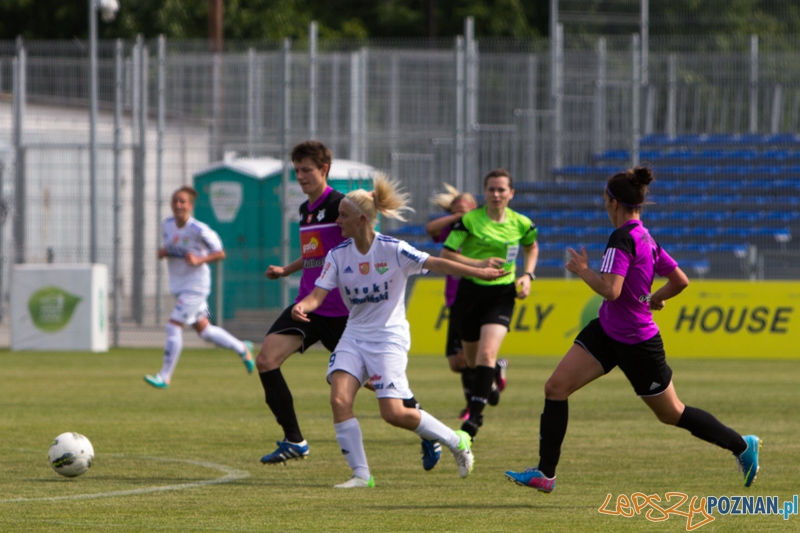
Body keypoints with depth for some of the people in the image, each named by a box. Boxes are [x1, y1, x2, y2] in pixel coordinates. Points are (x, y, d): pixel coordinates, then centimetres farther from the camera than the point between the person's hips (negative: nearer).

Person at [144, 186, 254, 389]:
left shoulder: (199, 230, -19)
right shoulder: (167, 225, 0)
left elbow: (220, 254, -12)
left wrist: (198, 260, -27)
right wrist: (162, 252, -8)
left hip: (196, 285, -8)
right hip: (179, 285, 8)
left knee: (174, 324, -15)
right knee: (203, 330, 16)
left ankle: (165, 376, -8)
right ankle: (241, 348, 38)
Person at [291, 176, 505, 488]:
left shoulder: (393, 250, -12)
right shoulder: (338, 255, -1)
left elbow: (435, 264, -17)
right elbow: (318, 295, -6)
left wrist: (477, 272, -26)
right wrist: (302, 307, -29)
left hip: (389, 337, -5)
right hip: (354, 336, 5)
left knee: (393, 413, -13)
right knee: (339, 399, -16)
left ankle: (456, 442, 11)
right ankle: (361, 475, -7)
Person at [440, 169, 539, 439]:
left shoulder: (520, 223, 0)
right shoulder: (469, 219, -8)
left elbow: (532, 247, 22)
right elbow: (446, 254, -10)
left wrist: (527, 275, 5)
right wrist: (479, 264, -21)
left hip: (502, 294, -1)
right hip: (471, 292, 1)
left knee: (487, 353, -21)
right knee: (472, 360, 13)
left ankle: (475, 417, -23)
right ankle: (497, 369, 50)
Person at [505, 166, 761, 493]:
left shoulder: (622, 239, -23)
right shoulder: (645, 238, 5)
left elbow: (610, 289, -32)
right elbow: (680, 281, 10)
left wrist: (583, 270, -16)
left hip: (636, 343, -9)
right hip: (606, 331, 9)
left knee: (671, 413, 7)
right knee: (556, 387, -3)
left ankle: (743, 446, 25)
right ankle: (545, 474, 0)